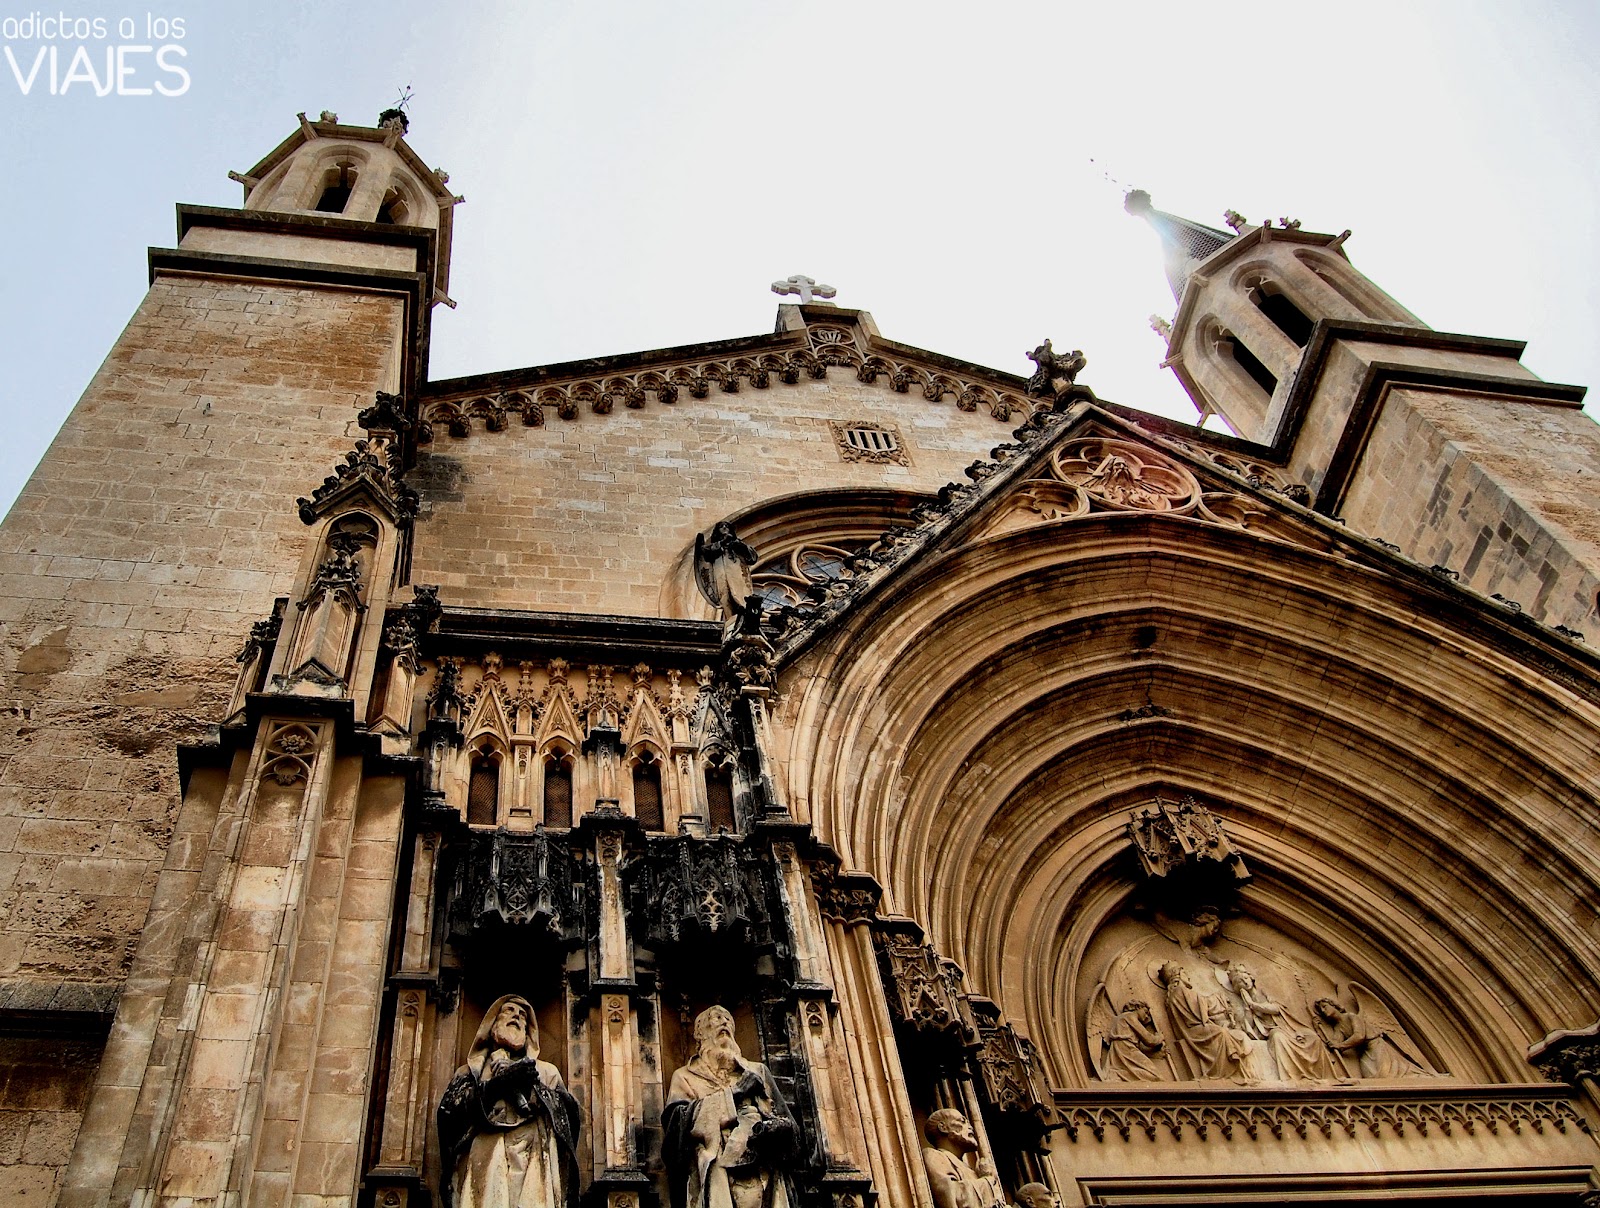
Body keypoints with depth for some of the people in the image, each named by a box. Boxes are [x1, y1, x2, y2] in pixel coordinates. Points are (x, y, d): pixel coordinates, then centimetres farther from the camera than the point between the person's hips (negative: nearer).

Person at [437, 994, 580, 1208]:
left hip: (533, 1167, 0)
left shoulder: (546, 1072, 26)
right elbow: (449, 1111, 4)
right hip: (484, 1166, 0)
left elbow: (567, 1114, 10)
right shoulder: (470, 1072, 24)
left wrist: (532, 1085, -1)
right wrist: (495, 1084, -4)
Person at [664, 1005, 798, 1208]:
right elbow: (676, 1118, 0)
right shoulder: (686, 1077, 19)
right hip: (713, 1170, -2)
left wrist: (776, 1129, -7)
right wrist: (729, 1098, -4)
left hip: (761, 1167, 2)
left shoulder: (757, 1071, 25)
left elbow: (784, 1121, 18)